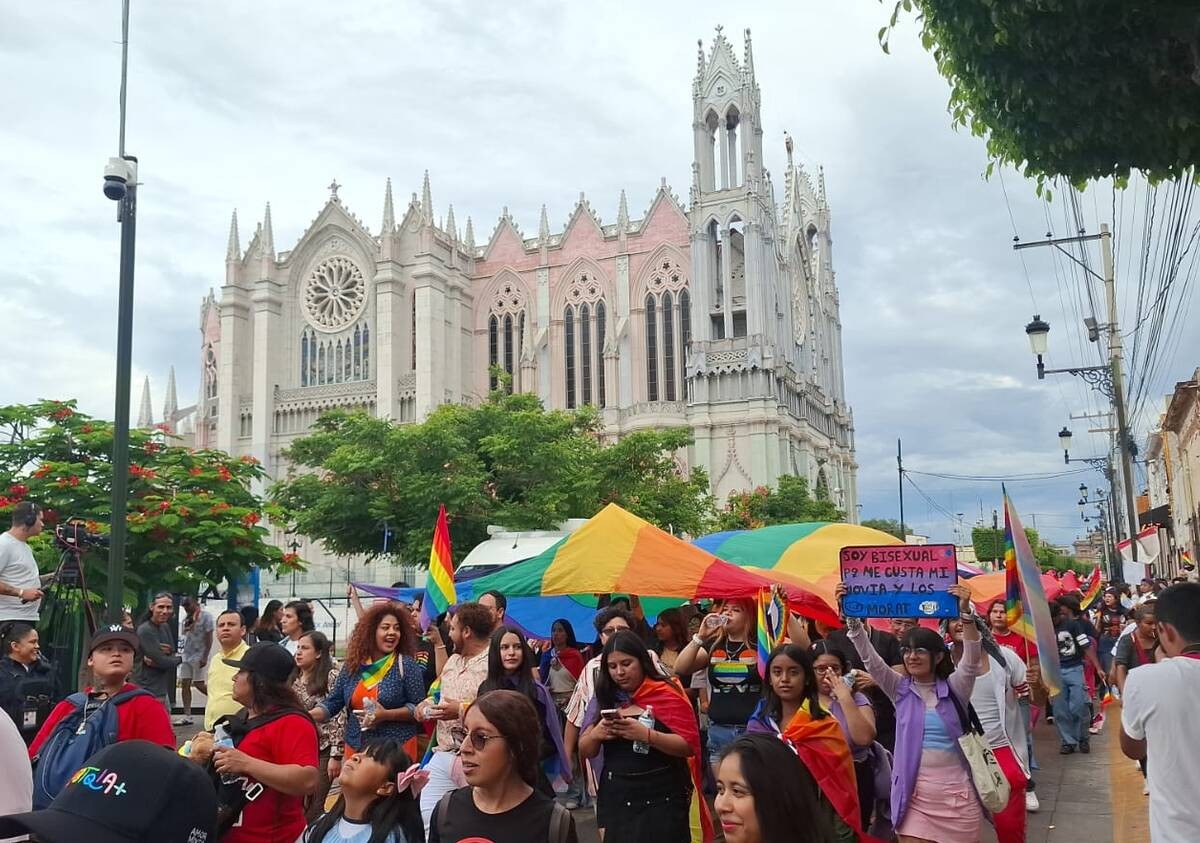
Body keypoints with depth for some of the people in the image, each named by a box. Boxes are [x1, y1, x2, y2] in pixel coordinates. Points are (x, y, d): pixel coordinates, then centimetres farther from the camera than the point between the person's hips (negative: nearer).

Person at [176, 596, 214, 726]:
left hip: (199, 656, -7)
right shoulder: (187, 618, 14)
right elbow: (185, 635, 20)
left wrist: (205, 657, -17)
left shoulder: (205, 616, -8)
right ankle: (187, 716, 5)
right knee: (185, 684, 2)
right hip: (187, 656, 7)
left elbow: (209, 638, -12)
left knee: (199, 684, -6)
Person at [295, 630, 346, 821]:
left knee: (312, 809, -2)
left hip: (322, 751, -5)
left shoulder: (331, 677, -7)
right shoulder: (293, 678, 11)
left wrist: (336, 755, -16)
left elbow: (339, 717, -12)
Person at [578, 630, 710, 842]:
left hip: (661, 799, -4)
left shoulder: (666, 694, -6)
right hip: (615, 799, 4)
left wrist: (646, 735, -25)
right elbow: (585, 751, 11)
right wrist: (595, 735, -11)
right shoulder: (605, 699, 8)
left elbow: (690, 744, -13)